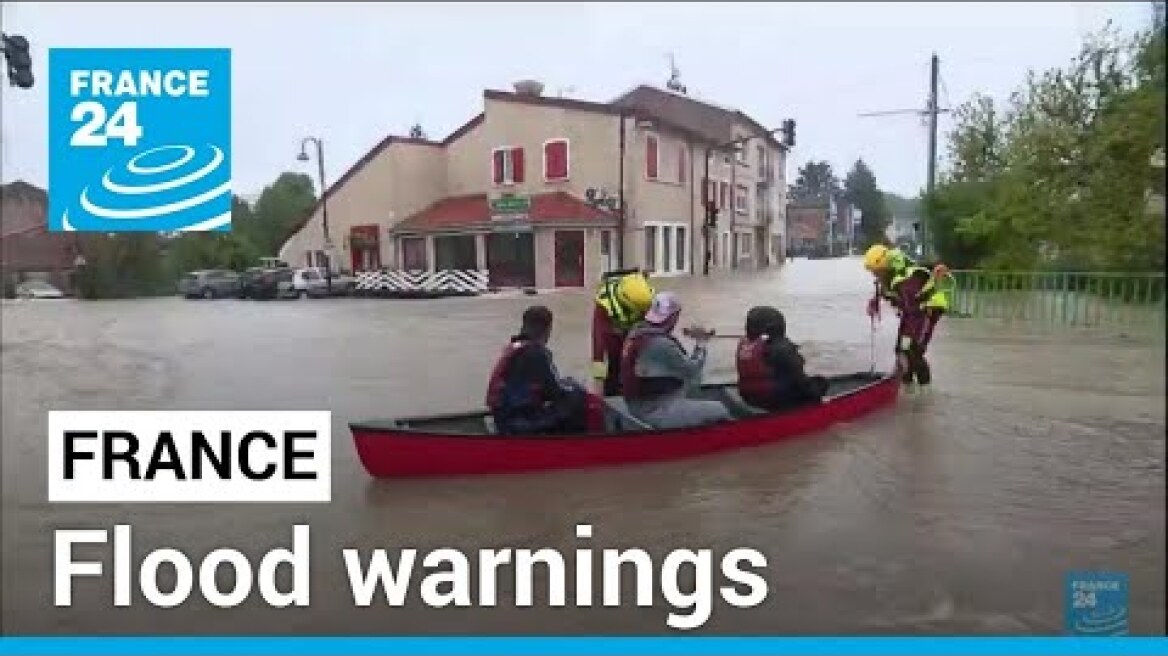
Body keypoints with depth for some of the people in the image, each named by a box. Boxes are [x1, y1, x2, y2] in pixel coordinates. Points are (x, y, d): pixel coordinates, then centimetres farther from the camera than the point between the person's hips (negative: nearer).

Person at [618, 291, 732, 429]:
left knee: (692, 383, 29)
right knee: (719, 411, -5)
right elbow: (693, 371, -14)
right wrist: (701, 342, -1)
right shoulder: (662, 344, -26)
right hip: (656, 411, -10)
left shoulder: (637, 331, 2)